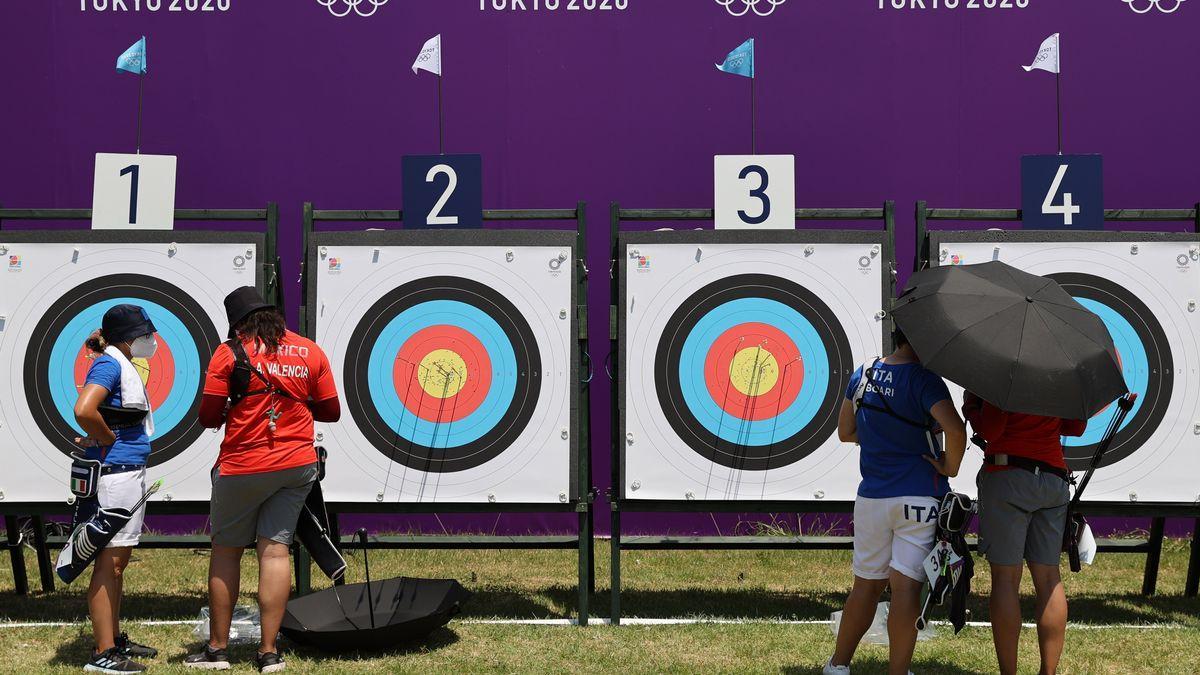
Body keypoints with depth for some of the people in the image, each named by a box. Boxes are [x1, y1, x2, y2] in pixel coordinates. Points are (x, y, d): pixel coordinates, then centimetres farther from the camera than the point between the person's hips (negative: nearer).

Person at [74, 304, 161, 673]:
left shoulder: (124, 365, 16)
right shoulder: (108, 364, -13)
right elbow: (83, 410, -29)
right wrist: (108, 440, -15)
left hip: (129, 472, 10)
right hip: (114, 472, -10)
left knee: (118, 560, 15)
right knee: (110, 560, -6)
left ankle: (115, 639, 25)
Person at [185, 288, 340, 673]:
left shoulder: (230, 353, -7)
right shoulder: (310, 352, 3)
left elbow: (208, 417, -8)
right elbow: (330, 411, 8)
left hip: (242, 469, -3)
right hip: (297, 466, 3)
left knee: (225, 551, 10)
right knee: (275, 550, 4)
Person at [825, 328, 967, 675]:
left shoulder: (863, 374, 6)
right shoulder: (924, 380, -12)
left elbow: (845, 432, 14)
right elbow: (955, 429, -27)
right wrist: (950, 467, -11)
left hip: (871, 498, 5)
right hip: (920, 497, -5)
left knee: (866, 584, 15)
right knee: (906, 587, -3)